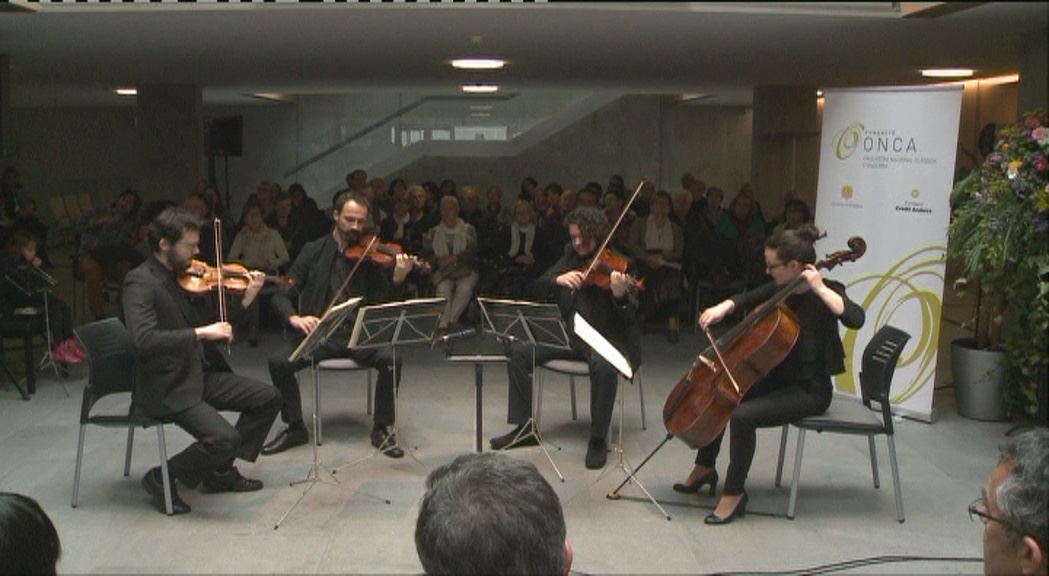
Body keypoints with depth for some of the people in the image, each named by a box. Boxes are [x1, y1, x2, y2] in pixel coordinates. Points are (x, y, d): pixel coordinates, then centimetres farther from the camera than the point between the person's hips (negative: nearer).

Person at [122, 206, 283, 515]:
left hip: (200, 374, 9)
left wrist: (246, 299, 3)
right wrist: (201, 332, -31)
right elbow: (144, 339, -29)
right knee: (225, 437, -25)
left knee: (268, 397, 3)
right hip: (167, 388, -9)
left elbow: (206, 323, 15)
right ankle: (162, 478, 1)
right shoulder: (140, 282, -14)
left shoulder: (181, 277, 11)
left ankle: (221, 470, 15)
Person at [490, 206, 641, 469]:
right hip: (568, 334, 6)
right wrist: (558, 279, -18)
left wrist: (620, 294, -39)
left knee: (604, 366, -38)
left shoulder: (618, 265, -8)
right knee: (519, 350, -11)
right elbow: (539, 284, 5)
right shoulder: (571, 256, 9)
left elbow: (629, 319, -16)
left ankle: (598, 440, -19)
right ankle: (525, 427, -1)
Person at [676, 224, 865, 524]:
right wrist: (723, 307, -5)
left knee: (743, 415, -26)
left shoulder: (823, 294, -17)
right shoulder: (780, 289, 3)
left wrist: (819, 288, -32)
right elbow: (749, 299, 15)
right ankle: (704, 468, 25)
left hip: (809, 390, -9)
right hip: (779, 378, 9)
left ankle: (734, 494, -10)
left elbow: (855, 318, -34)